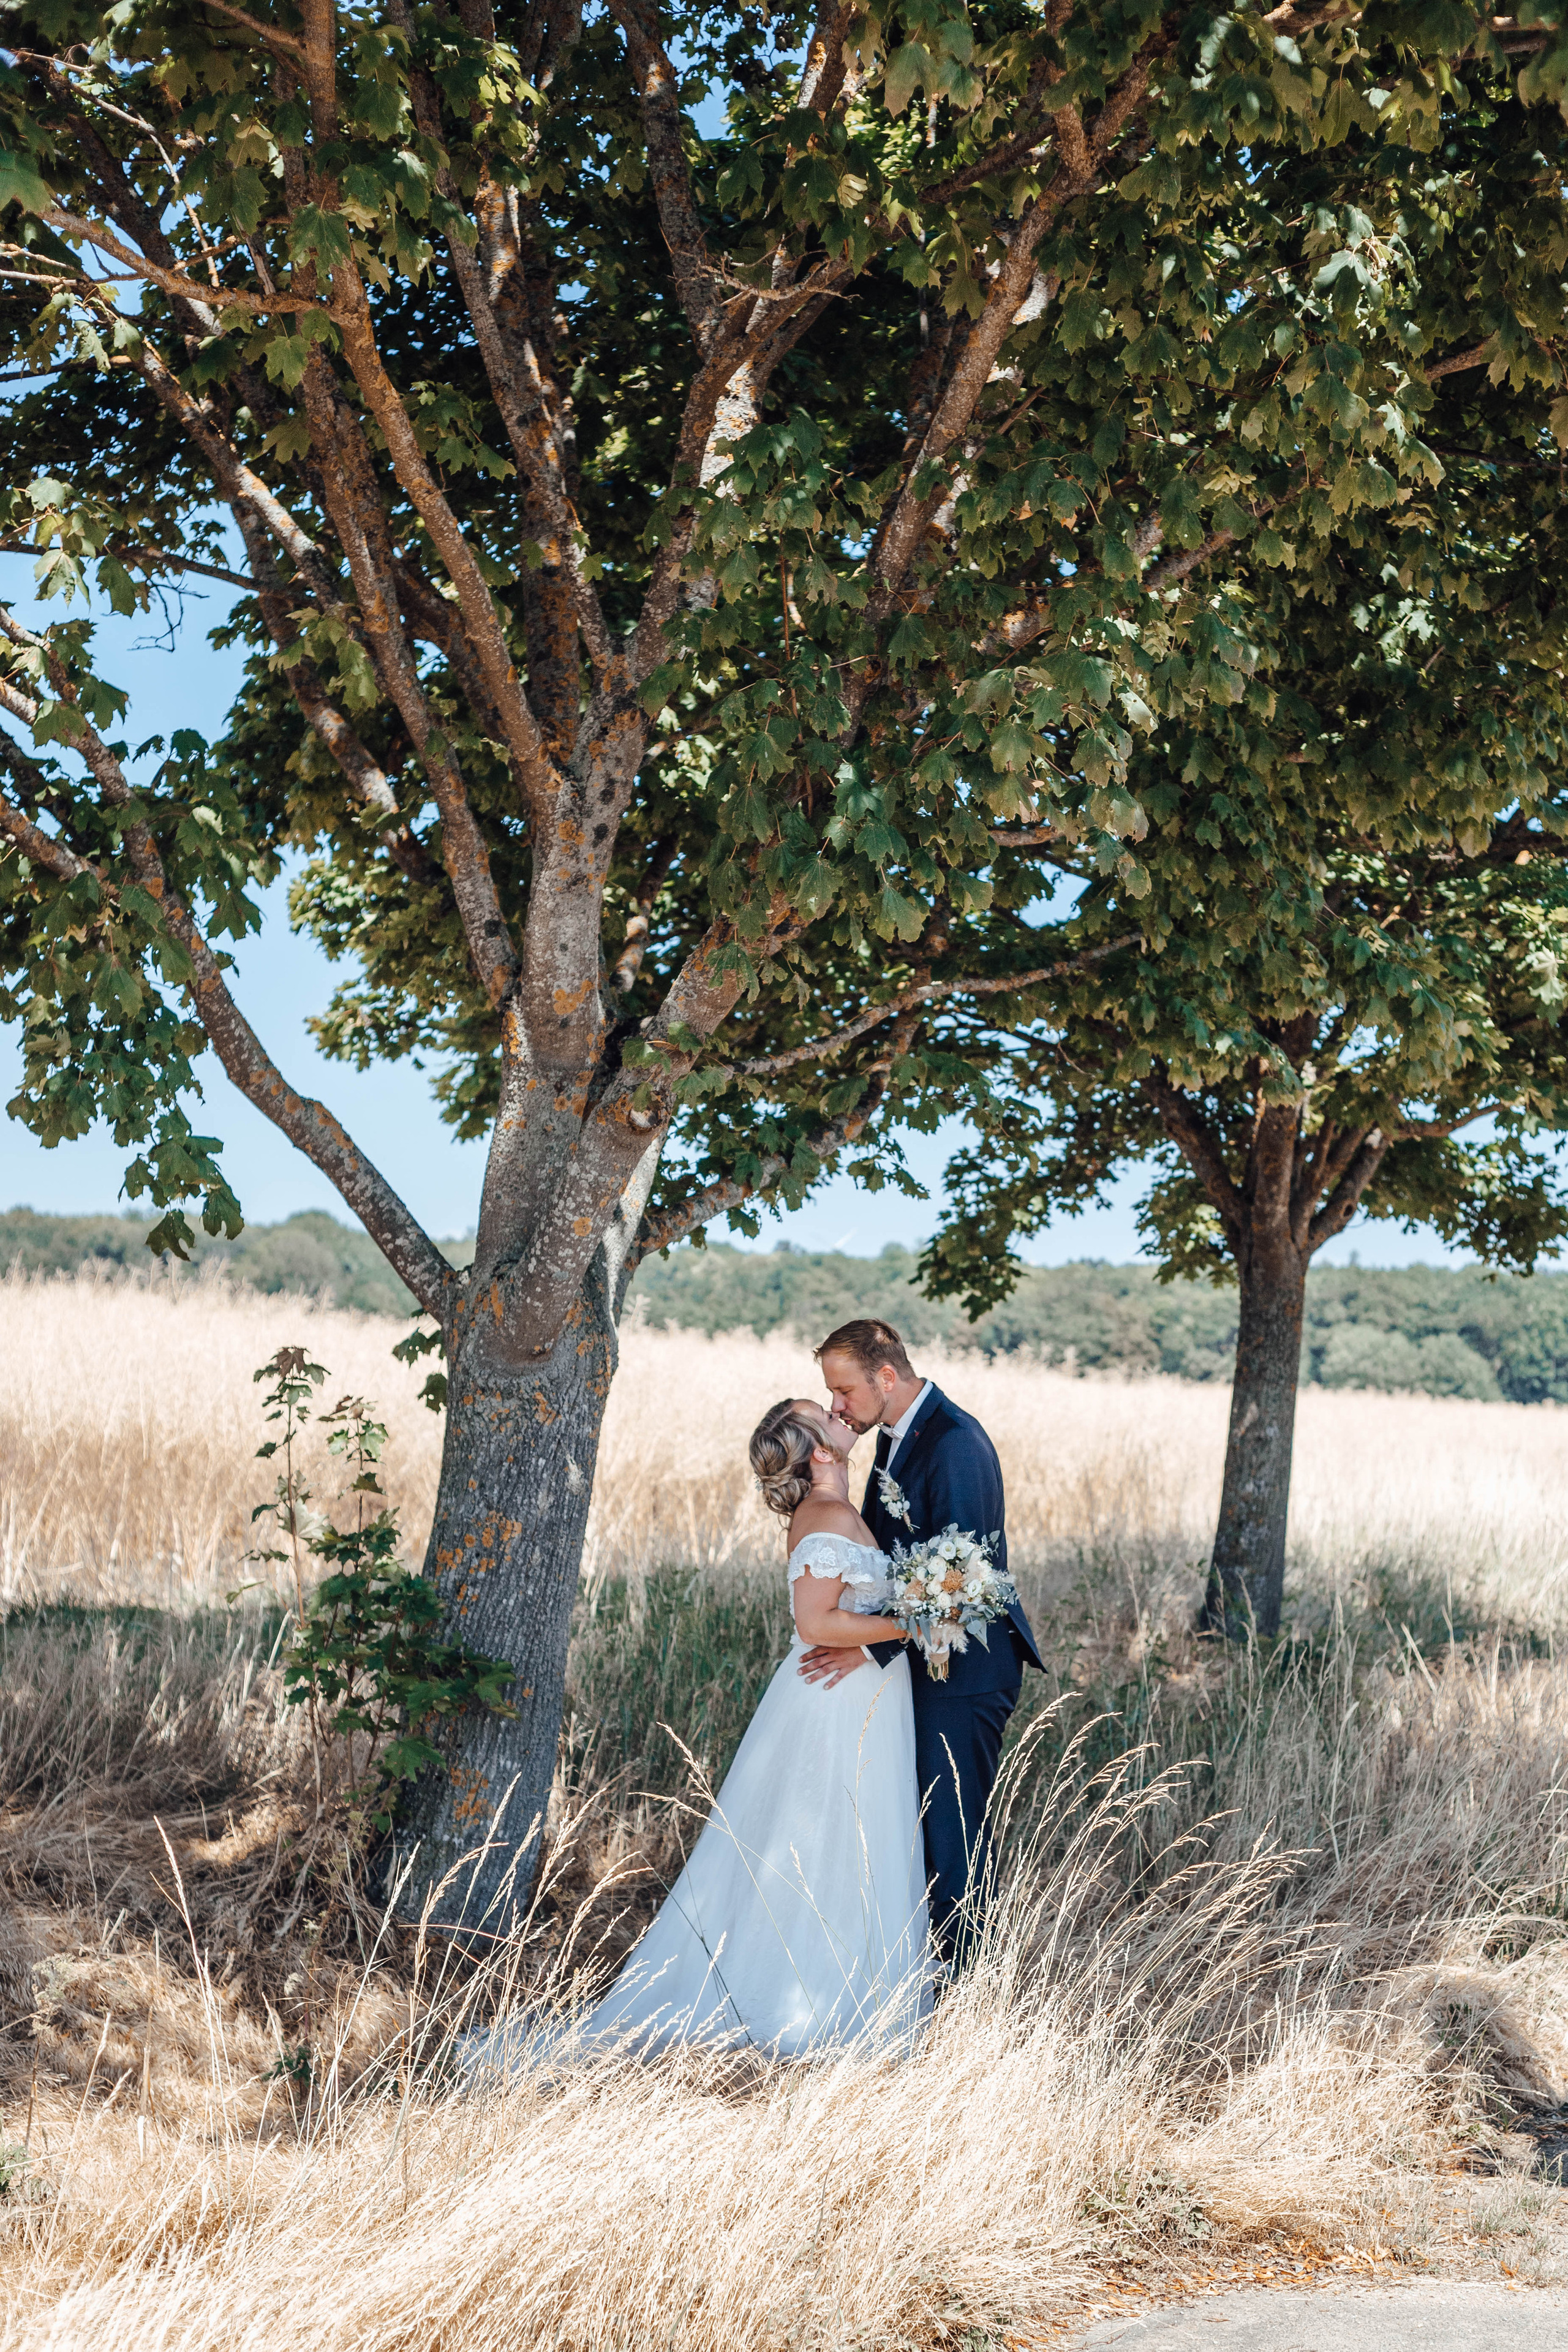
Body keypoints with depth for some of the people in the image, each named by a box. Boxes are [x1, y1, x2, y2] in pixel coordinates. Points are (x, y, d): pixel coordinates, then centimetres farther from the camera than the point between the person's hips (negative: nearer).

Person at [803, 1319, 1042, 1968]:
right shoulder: (895, 1434, 10)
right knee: (915, 1823, 15)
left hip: (964, 1671, -10)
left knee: (955, 1829, -2)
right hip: (921, 1659, 10)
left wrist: (871, 1646, -26)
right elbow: (880, 1543, 20)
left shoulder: (956, 1445, -21)